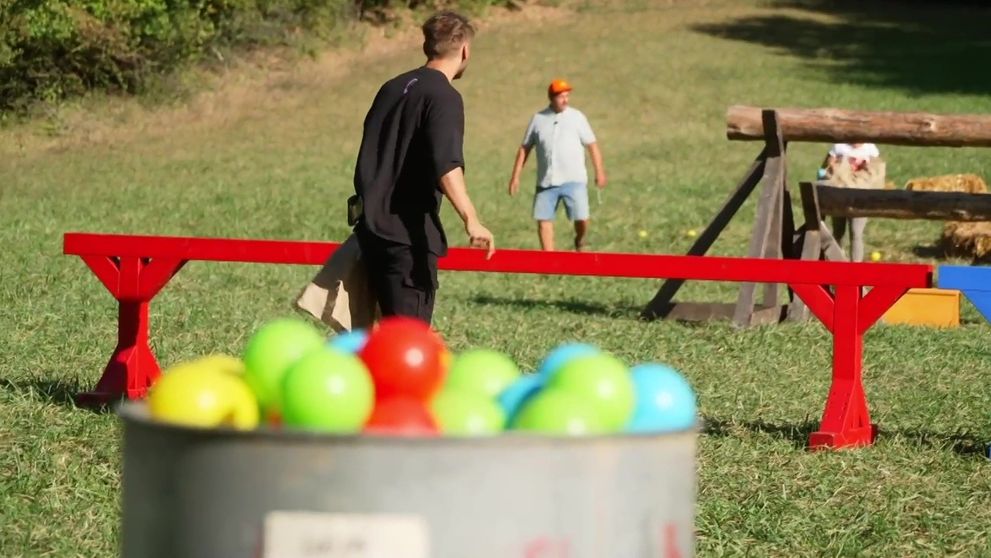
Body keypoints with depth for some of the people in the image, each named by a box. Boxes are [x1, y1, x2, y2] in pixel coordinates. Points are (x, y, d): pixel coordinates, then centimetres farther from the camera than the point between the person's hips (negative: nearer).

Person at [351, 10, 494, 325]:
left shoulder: (392, 88, 15)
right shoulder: (444, 97, -10)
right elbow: (446, 166, -26)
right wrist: (471, 220, -35)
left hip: (373, 226, 8)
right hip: (409, 234, -8)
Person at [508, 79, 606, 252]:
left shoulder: (576, 117, 2)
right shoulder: (538, 119, 7)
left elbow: (592, 145, 4)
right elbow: (524, 148, 12)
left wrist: (599, 172, -1)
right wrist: (515, 176, 8)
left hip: (574, 180, -2)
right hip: (546, 182, 2)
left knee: (581, 218, -10)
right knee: (543, 220, -2)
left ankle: (579, 243, 22)